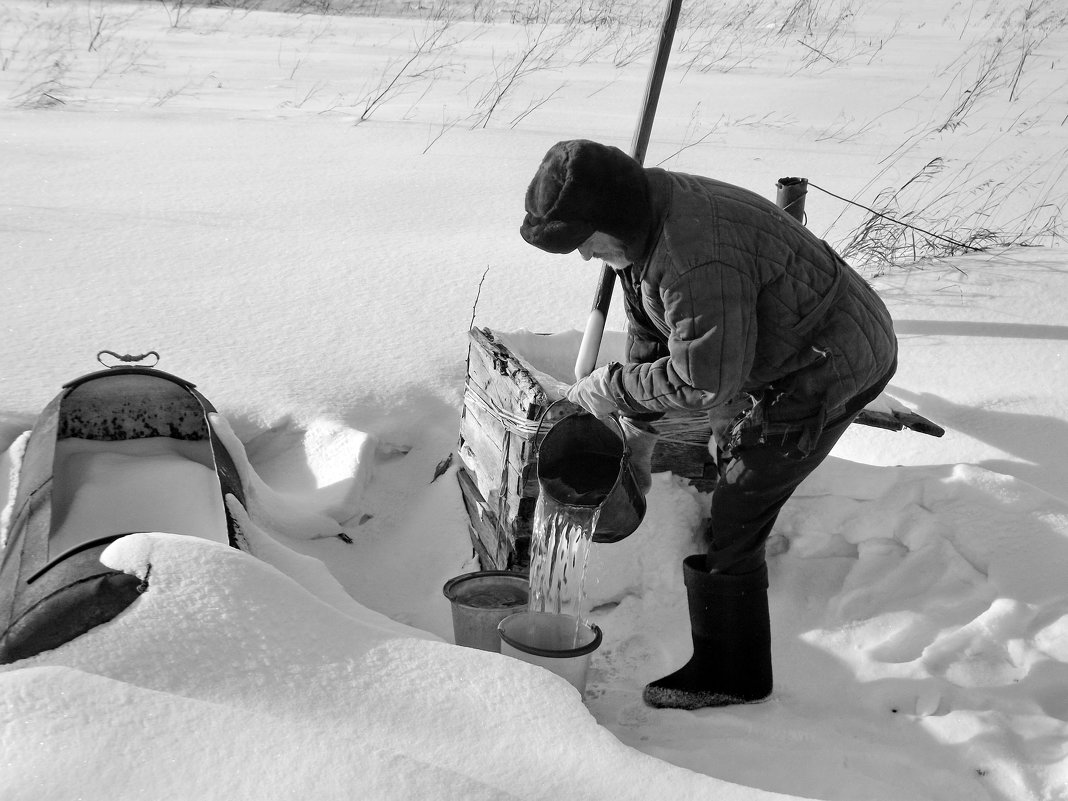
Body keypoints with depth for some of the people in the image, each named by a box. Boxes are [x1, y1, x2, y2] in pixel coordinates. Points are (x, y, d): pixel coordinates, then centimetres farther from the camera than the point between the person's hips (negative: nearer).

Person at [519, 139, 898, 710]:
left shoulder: (696, 262, -36)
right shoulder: (643, 223, -2)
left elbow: (704, 380, -29)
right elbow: (649, 335, 9)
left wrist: (613, 389, -18)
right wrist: (634, 427, 10)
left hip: (826, 373, -10)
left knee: (724, 526, -3)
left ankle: (728, 677, 14)